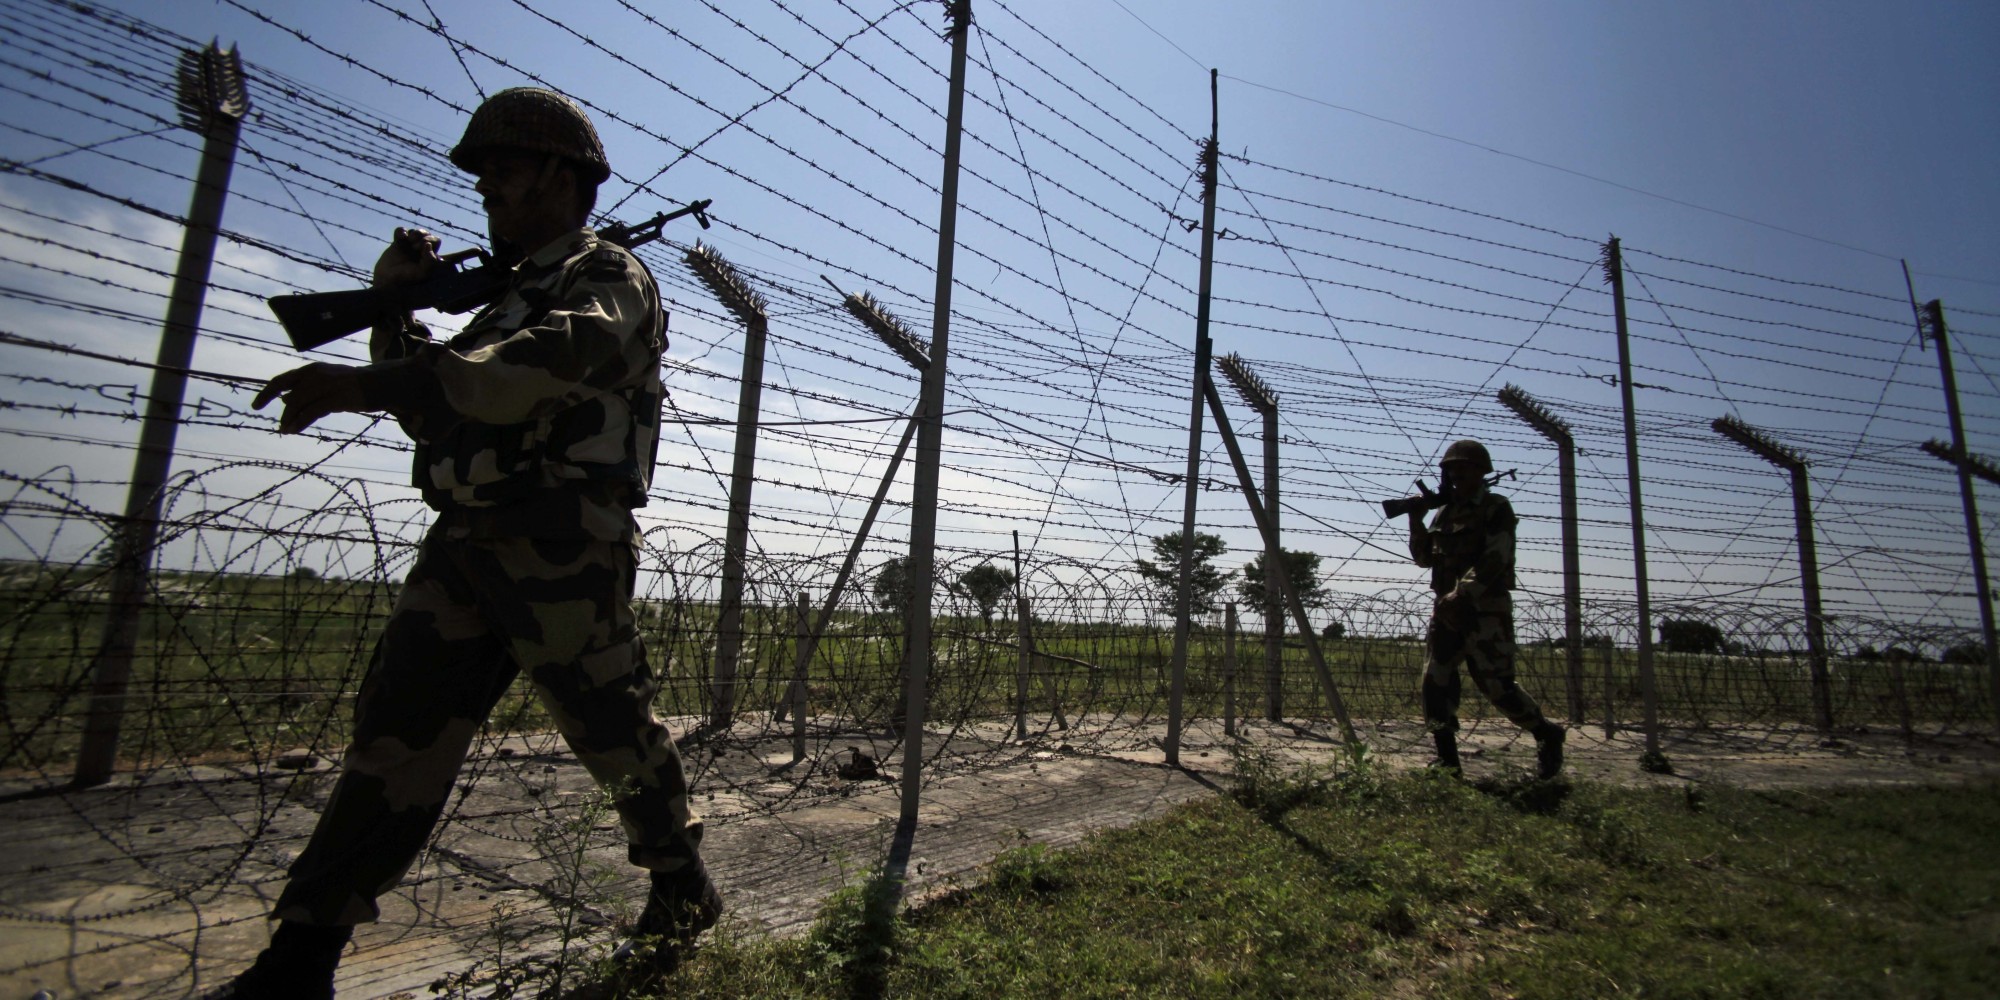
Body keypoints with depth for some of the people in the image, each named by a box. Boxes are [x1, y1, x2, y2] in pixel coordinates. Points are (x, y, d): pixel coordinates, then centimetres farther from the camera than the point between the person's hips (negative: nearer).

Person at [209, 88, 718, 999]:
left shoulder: (610, 280, -1)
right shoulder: (508, 292, 26)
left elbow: (548, 363, -24)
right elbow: (433, 401, 28)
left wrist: (366, 385, -32)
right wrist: (398, 300, 15)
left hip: (562, 547, -8)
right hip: (466, 541, 8)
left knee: (613, 728, 3)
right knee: (397, 730, 4)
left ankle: (683, 887, 23)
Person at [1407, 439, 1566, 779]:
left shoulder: (1496, 508, -4)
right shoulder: (1445, 512, 16)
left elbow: (1494, 559, -17)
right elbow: (1424, 558, 18)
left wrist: (1461, 594, -27)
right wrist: (1416, 521, 3)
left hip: (1485, 609, -7)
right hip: (1447, 609, 7)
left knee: (1496, 684, -6)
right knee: (1435, 682, 0)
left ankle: (1547, 736, 20)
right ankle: (1446, 758, 8)